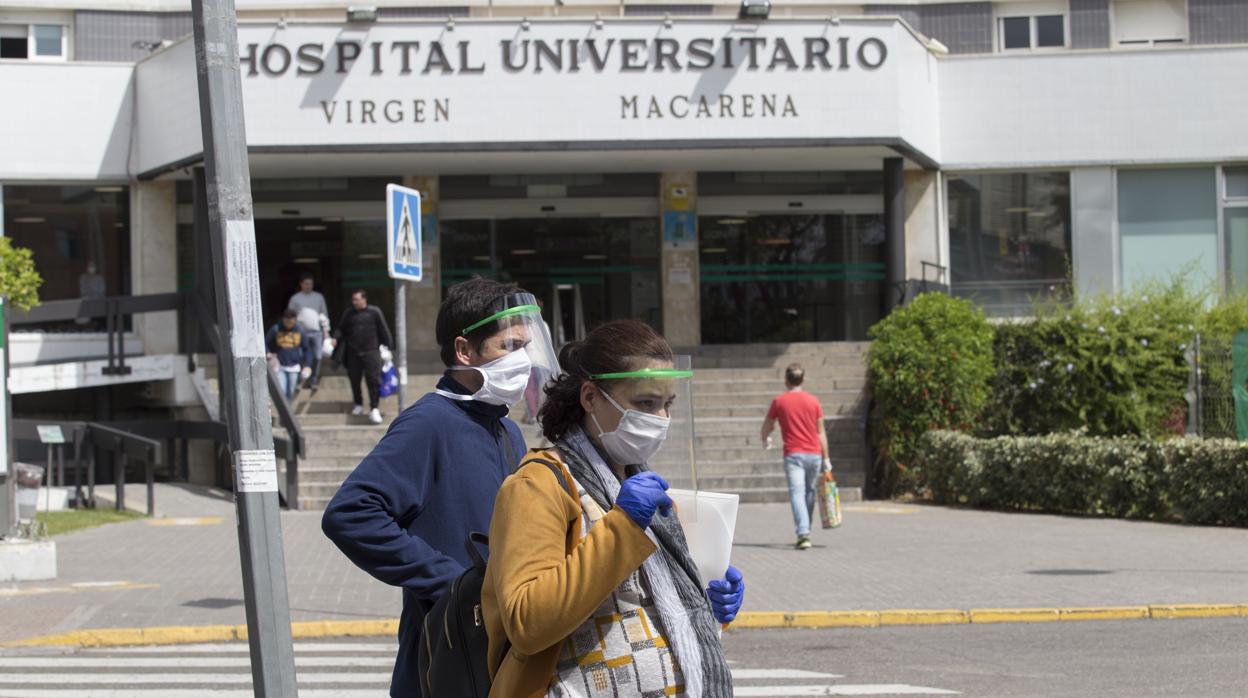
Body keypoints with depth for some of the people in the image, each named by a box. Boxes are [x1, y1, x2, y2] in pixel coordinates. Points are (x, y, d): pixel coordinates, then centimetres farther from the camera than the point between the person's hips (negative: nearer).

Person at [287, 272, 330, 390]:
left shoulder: (319, 297, 12)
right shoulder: (295, 298, 4)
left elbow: (324, 314, 15)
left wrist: (326, 330, 10)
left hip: (316, 331, 3)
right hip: (302, 332, -3)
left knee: (317, 357, -2)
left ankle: (313, 381, 8)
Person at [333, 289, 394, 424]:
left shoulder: (374, 312, -1)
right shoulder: (349, 313, 8)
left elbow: (383, 331, 3)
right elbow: (341, 329, 14)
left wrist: (388, 346, 3)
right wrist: (335, 339, -5)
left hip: (371, 352, -3)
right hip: (353, 353, 3)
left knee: (374, 380, -11)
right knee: (354, 380, 11)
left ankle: (374, 409, -10)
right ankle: (358, 404, 32)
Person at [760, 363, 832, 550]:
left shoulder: (779, 401, 0)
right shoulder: (813, 401, 5)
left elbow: (767, 427, 13)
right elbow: (821, 432, 6)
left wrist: (766, 439, 36)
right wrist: (826, 458, 11)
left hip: (793, 454, -3)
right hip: (814, 453, 3)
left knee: (797, 494, -10)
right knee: (810, 493, 17)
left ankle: (803, 533, -25)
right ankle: (805, 531, 24)